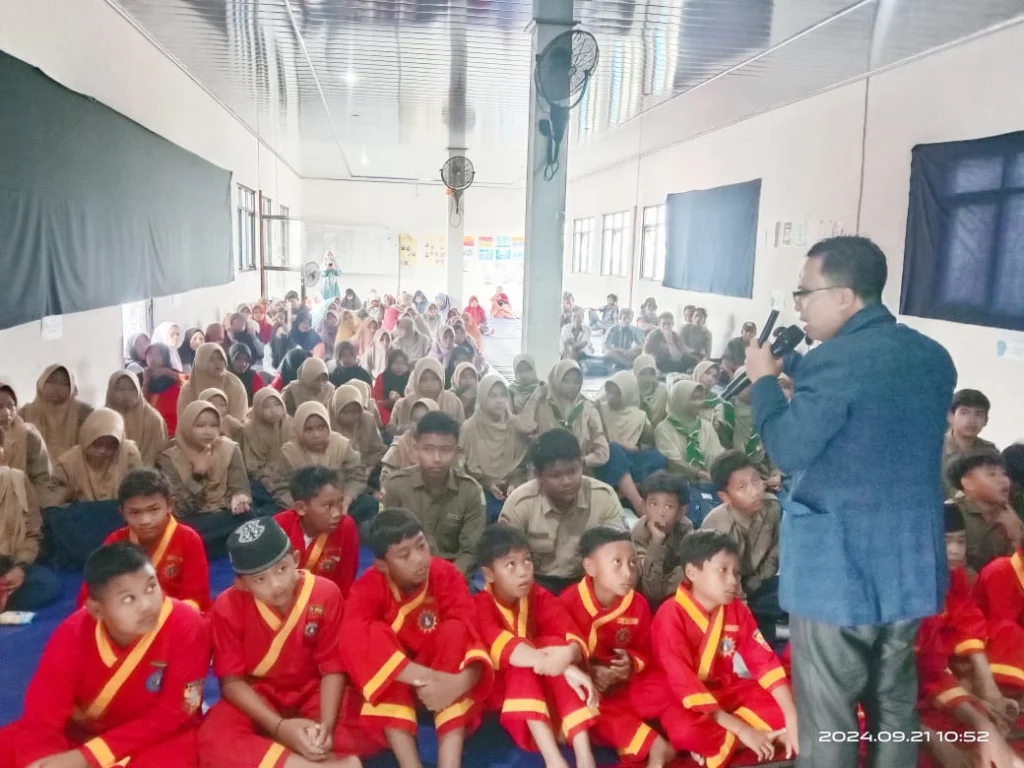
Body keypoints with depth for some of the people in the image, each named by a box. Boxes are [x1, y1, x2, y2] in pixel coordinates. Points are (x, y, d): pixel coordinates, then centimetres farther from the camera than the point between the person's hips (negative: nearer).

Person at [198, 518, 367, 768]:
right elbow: (231, 681, -13)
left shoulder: (326, 594, -18)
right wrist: (279, 727, -27)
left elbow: (333, 668, -12)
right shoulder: (227, 607, -18)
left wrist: (326, 725, -28)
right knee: (213, 741, -31)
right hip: (256, 698, 0)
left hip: (312, 693, 0)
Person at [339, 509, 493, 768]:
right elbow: (354, 638, -37)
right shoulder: (368, 587, -19)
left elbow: (468, 631, -26)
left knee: (455, 631, -29)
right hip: (391, 679, 0)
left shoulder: (447, 575, -17)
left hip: (441, 671, 1)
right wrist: (421, 677, -46)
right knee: (375, 636, -31)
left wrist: (461, 681, -49)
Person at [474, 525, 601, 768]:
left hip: (545, 690, 3)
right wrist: (559, 666, -50)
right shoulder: (480, 604, -16)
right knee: (522, 661, -33)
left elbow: (574, 637, -20)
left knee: (556, 644, -29)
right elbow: (500, 644, -37)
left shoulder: (540, 597, -6)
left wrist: (566, 655, -46)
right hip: (496, 689, -2)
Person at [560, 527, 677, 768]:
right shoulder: (569, 601, -12)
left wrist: (631, 663, -17)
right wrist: (587, 672, -25)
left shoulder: (638, 605, -3)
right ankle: (652, 745, -34)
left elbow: (646, 653, 6)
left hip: (621, 686, 4)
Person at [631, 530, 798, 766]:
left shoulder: (737, 610, -4)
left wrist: (793, 721, -21)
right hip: (677, 697, -6)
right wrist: (741, 730, -29)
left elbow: (764, 662, -8)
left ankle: (720, 743, -17)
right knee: (686, 730, -38)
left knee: (783, 703, -13)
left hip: (722, 691, 6)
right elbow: (684, 682, -27)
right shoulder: (671, 615, -23)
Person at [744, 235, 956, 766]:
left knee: (827, 714, 7)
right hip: (913, 561, 8)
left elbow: (788, 450, -16)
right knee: (894, 702, 21)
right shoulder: (934, 357, 6)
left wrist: (764, 378, -3)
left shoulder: (834, 361, -20)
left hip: (839, 565, -8)